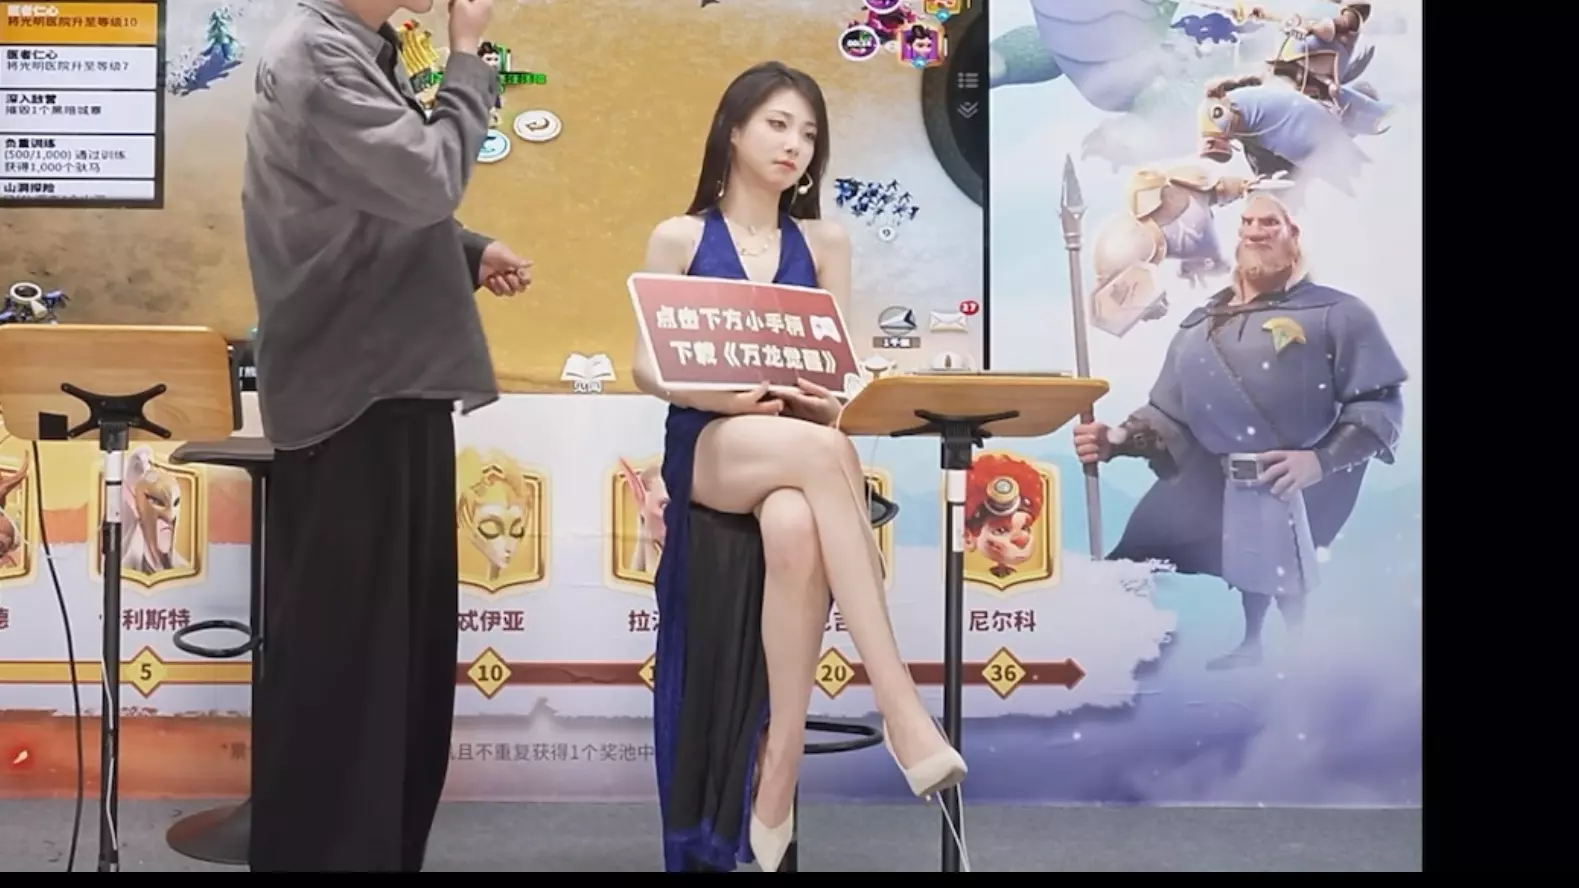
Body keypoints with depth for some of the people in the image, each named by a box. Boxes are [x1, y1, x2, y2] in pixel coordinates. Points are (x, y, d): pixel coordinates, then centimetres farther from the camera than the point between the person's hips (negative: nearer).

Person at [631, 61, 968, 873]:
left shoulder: (823, 242, 15)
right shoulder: (678, 238, 10)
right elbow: (647, 365, 3)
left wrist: (822, 393, -15)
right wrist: (723, 393, -17)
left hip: (793, 447, 2)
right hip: (708, 444, -2)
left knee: (796, 532, -37)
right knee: (824, 451, -37)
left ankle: (779, 770, -28)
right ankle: (898, 704, -40)